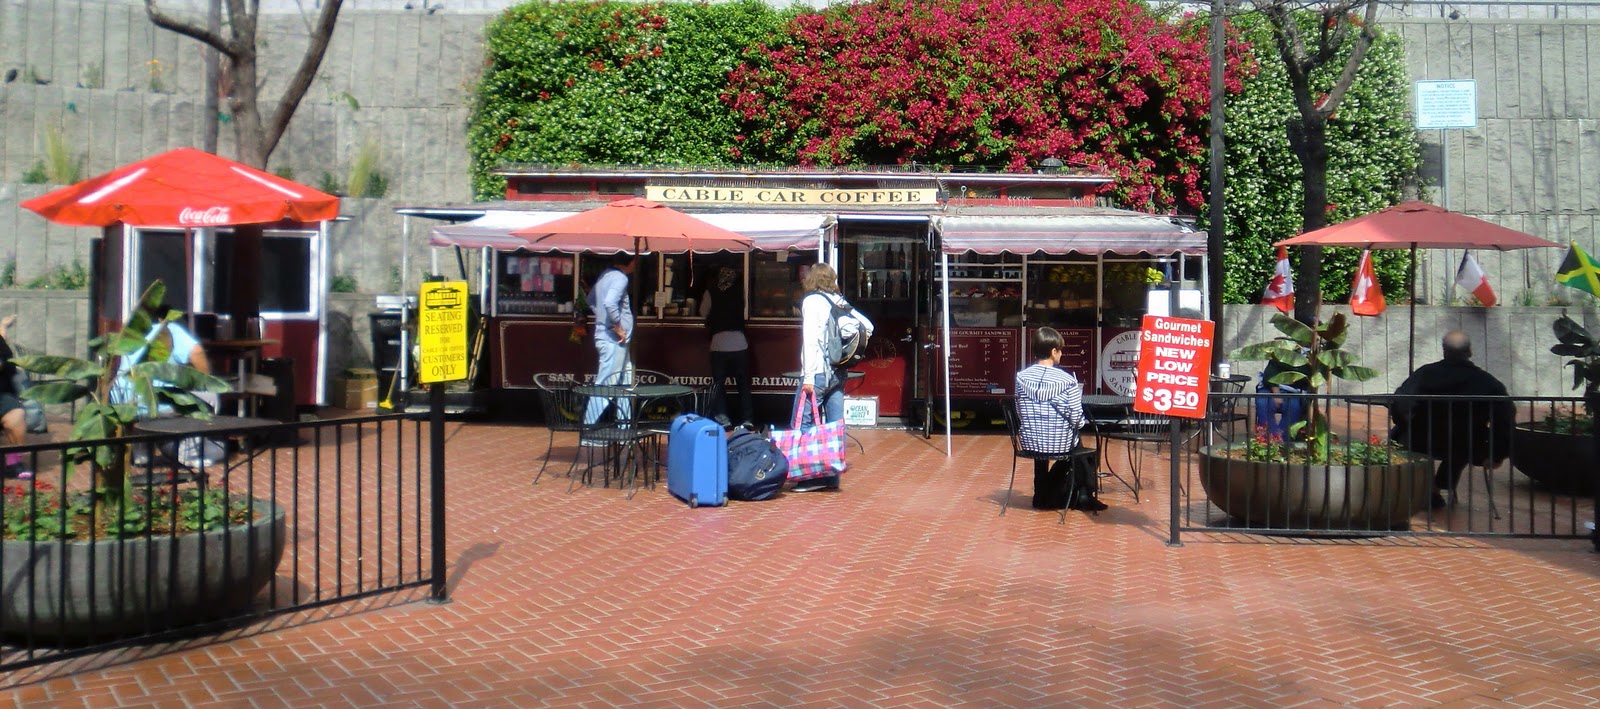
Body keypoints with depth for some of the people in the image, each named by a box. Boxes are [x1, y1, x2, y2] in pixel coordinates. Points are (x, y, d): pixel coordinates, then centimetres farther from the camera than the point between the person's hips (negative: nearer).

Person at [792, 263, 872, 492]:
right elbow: (867, 326, 17)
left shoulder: (812, 301, -4)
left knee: (803, 424, -4)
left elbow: (810, 338, -13)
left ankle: (812, 476, -9)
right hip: (838, 373, 7)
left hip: (818, 372, -7)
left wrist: (808, 376, -16)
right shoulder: (840, 303, 14)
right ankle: (832, 476, 10)